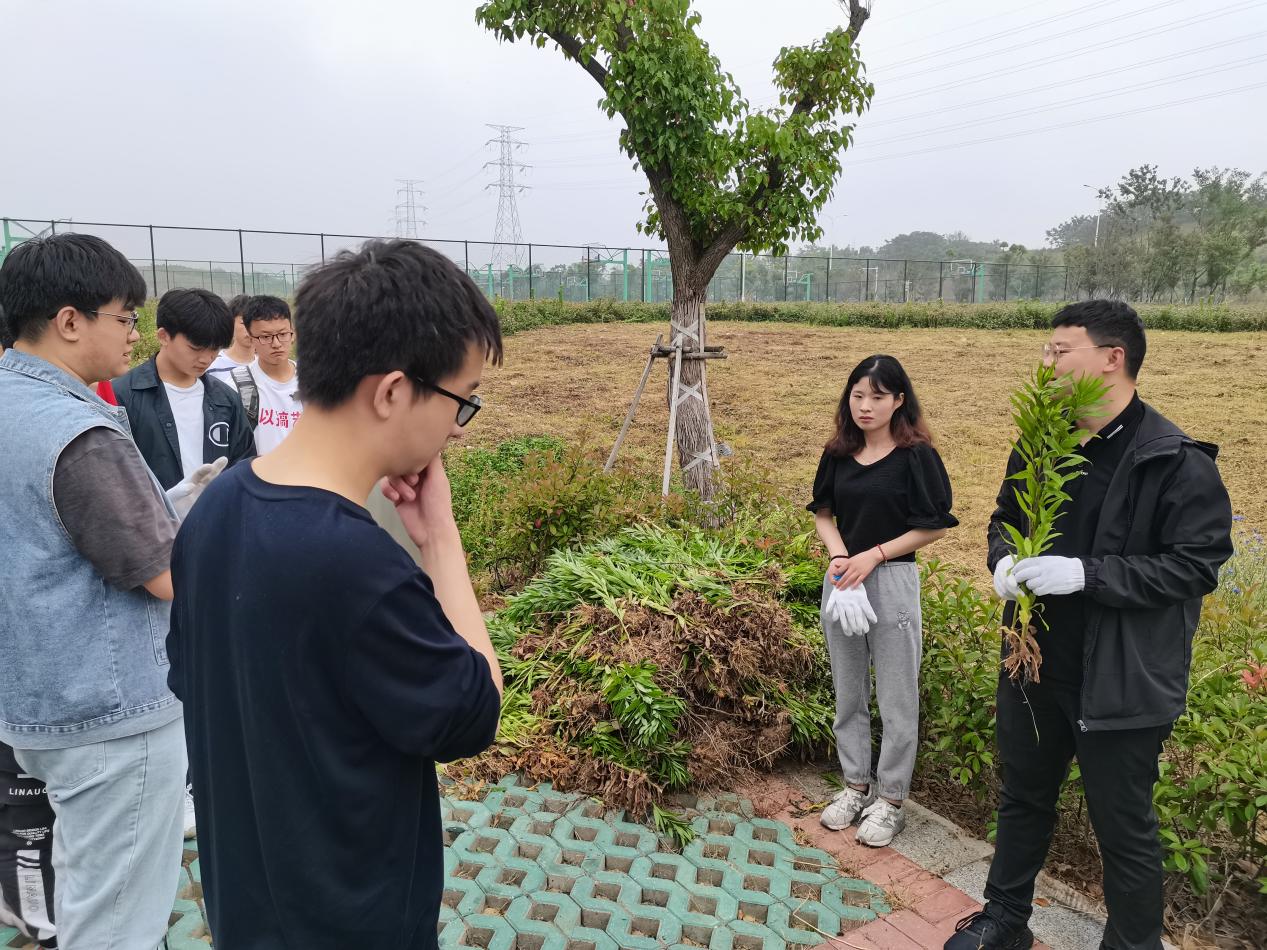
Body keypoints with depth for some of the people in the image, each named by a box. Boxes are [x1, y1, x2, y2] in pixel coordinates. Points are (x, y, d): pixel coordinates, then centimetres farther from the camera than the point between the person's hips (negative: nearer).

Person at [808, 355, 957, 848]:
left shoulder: (916, 456, -11)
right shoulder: (838, 454, 3)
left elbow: (934, 527, -9)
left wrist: (873, 556, -16)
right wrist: (838, 555, -8)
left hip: (893, 581, -5)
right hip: (841, 581, 5)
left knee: (896, 699, 6)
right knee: (848, 693, 17)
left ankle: (891, 799, 22)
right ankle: (856, 785, 34)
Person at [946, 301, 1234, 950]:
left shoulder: (1177, 462, -16)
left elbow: (1197, 565, -17)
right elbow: (1005, 519, 15)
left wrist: (1086, 574, -27)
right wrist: (1005, 561, -7)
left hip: (1123, 681, -6)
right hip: (1035, 662, 6)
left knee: (1123, 826, 10)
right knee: (1023, 798, 23)